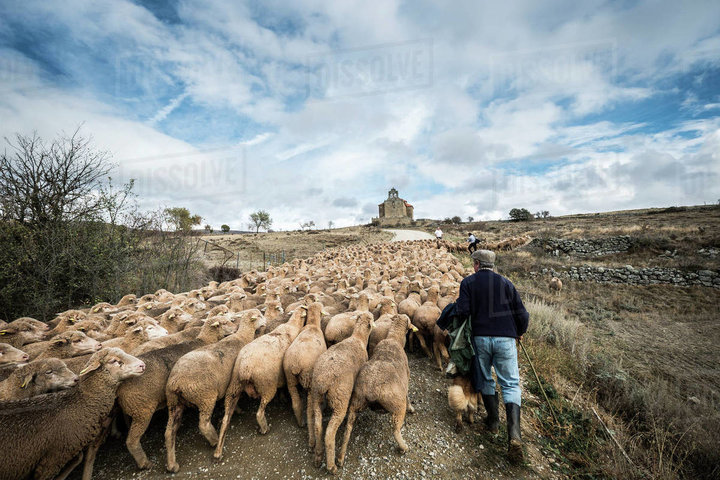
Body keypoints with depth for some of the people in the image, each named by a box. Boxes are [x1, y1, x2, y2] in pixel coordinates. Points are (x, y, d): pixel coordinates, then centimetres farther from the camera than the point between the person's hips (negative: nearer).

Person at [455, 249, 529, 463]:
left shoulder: (468, 282, -4)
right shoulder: (506, 283, 3)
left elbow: (463, 311, -14)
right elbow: (522, 313, 4)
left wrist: (458, 302, 7)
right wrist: (520, 332, 21)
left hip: (480, 337, -1)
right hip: (505, 339, 1)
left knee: (484, 380, 19)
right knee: (510, 384, 9)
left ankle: (493, 420, 31)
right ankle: (514, 435, -2)